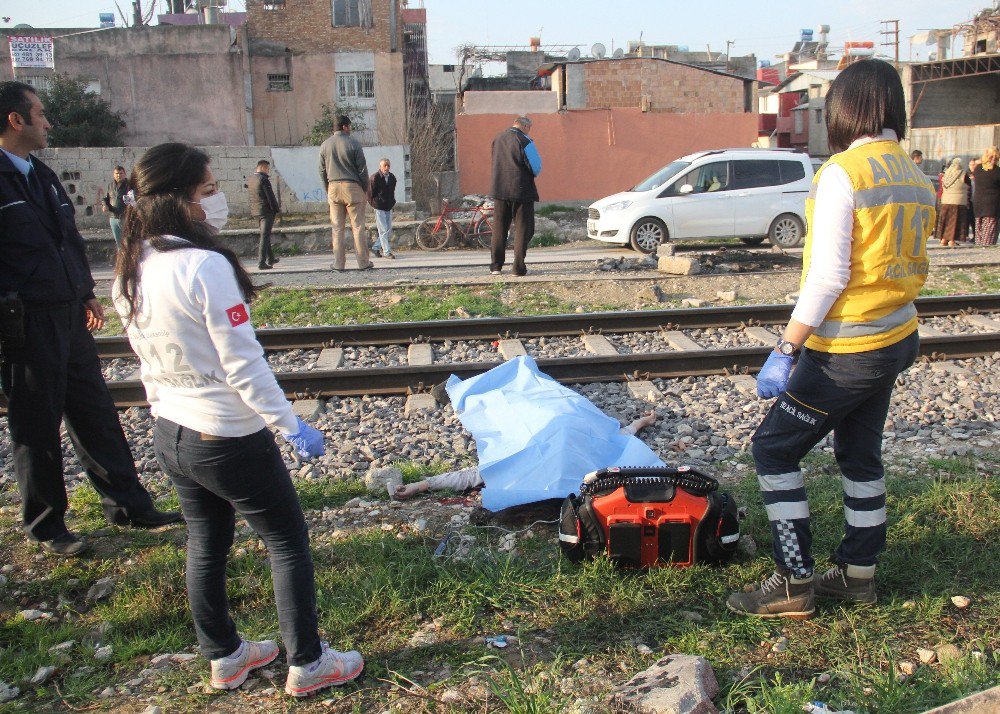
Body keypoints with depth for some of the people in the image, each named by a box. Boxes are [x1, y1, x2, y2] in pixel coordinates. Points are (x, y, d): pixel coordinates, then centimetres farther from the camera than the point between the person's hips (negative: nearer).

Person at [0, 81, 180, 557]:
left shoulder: (42, 175, 16)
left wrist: (86, 293, 22)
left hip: (68, 316, 8)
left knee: (96, 412, 13)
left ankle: (127, 504, 24)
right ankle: (44, 524, 21)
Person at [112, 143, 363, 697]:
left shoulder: (129, 272, 0)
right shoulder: (205, 266, -24)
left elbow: (147, 359, 10)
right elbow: (242, 364, -22)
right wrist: (290, 426, -14)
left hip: (170, 436, 8)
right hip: (230, 439, -8)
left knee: (205, 546, 21)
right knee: (288, 543, 9)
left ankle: (224, 657, 36)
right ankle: (307, 664, 20)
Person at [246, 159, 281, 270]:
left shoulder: (249, 179, 11)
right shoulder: (263, 179, -15)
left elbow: (249, 196, 15)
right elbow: (270, 196, -17)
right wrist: (277, 209, -7)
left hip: (255, 211, 8)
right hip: (266, 211, -8)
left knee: (265, 235, 19)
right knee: (265, 236, -6)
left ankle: (270, 259, 29)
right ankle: (261, 263, -8)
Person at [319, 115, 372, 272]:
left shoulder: (325, 145, 8)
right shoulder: (353, 143, -5)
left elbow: (322, 171, 11)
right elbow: (362, 169, -4)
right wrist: (365, 188, 6)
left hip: (333, 188, 4)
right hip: (352, 187, -4)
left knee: (337, 228, 6)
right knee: (358, 226, 0)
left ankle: (338, 263, 4)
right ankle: (363, 262, 1)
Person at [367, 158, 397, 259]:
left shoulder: (392, 177, 8)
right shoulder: (374, 178, -11)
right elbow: (370, 193, -6)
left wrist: (392, 202, 14)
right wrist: (374, 204, -4)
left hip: (389, 207, 7)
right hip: (379, 207, -7)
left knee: (389, 230, 7)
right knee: (383, 230, -9)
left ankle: (377, 248, 20)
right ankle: (386, 252, -7)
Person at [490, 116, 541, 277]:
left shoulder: (498, 138, 10)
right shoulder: (524, 141, -10)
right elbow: (536, 168, -11)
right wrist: (530, 175, 9)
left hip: (499, 190, 5)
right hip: (521, 191, -5)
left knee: (499, 228, 11)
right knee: (523, 228, 2)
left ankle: (495, 265, 10)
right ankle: (519, 267, -2)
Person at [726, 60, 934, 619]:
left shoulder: (842, 172, -18)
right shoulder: (917, 178, 6)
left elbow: (828, 276, -23)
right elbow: (915, 267, 12)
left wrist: (785, 352, -19)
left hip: (847, 351, -8)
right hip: (899, 339, 9)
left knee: (774, 449, 3)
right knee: (861, 453, 20)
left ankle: (793, 584, 6)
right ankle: (858, 573, 31)